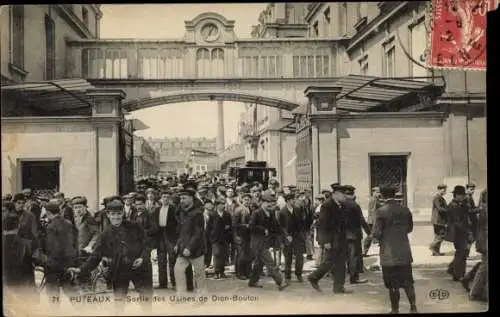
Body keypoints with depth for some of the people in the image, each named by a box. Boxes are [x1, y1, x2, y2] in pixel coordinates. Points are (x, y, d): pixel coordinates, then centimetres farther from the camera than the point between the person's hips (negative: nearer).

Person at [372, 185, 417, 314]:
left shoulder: (381, 211, -14)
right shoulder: (405, 210, 1)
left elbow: (376, 233, -14)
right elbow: (409, 228, 12)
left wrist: (380, 239, 7)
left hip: (389, 253, -4)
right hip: (404, 252, 4)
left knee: (393, 284, 5)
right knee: (407, 281, 15)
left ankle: (395, 309, 13)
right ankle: (413, 307, 18)